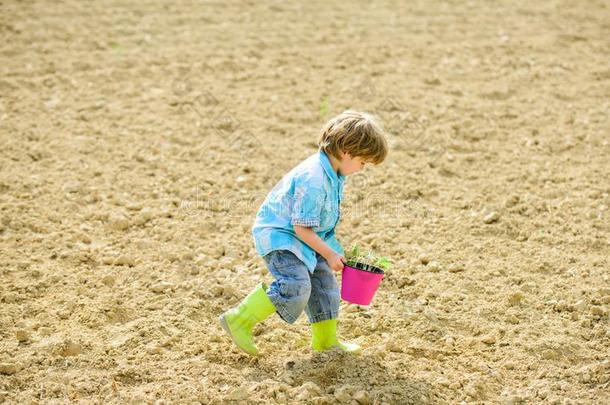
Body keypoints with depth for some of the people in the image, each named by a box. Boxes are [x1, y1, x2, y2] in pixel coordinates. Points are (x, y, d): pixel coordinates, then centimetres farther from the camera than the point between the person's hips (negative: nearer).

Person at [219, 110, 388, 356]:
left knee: (325, 283, 9)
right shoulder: (314, 180, -31)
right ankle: (240, 320, -10)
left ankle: (326, 340, 24)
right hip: (278, 234, -10)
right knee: (296, 286, -22)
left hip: (304, 237, 10)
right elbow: (301, 228, -26)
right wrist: (329, 254, -15)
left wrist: (331, 250, 16)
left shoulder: (332, 172, 1)